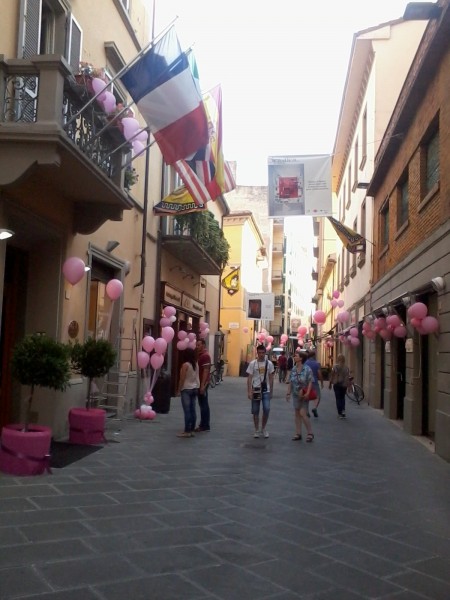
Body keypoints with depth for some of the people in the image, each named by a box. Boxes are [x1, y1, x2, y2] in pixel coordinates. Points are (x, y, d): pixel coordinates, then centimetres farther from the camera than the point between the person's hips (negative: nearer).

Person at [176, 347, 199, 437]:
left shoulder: (185, 365, -13)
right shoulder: (196, 364, 6)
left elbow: (182, 379, -13)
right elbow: (197, 377, 9)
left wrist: (178, 390, -5)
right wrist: (197, 387, 16)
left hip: (186, 389, -7)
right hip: (194, 389, 7)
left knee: (187, 411, -5)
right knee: (192, 410, 9)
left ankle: (187, 431, -4)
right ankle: (191, 430, 12)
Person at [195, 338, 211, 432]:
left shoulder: (205, 356, -13)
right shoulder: (200, 355, 16)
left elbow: (205, 371, -19)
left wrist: (203, 385, -23)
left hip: (203, 384, -10)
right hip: (200, 383, 10)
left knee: (203, 404, -5)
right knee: (202, 404, 12)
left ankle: (205, 425, -1)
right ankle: (203, 424, 18)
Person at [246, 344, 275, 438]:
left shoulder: (269, 363, 1)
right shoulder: (252, 363, -4)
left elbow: (271, 378, 8)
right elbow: (249, 378, -4)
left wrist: (271, 391, 7)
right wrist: (249, 391, -10)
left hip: (266, 390, 1)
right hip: (255, 390, -1)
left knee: (266, 409, -7)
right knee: (255, 411, 5)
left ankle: (263, 428, 14)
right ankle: (257, 430, 18)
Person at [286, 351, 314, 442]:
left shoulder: (307, 369, -11)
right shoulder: (293, 369, 6)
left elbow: (310, 382, -12)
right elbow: (290, 382, 10)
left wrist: (307, 393, -20)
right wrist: (288, 392, 6)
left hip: (304, 395, -6)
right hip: (296, 394, 6)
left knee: (303, 413, -10)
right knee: (296, 414, 9)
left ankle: (310, 433, 4)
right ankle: (298, 434, 18)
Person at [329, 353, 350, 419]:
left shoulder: (335, 367, -10)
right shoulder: (346, 367, 0)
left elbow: (332, 376, -8)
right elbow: (348, 376, 1)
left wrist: (330, 384, 2)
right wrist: (347, 384, 9)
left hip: (337, 384, -3)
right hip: (344, 385, 3)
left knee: (338, 398, 3)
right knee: (342, 397, 19)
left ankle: (340, 413, 1)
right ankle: (343, 410, 2)